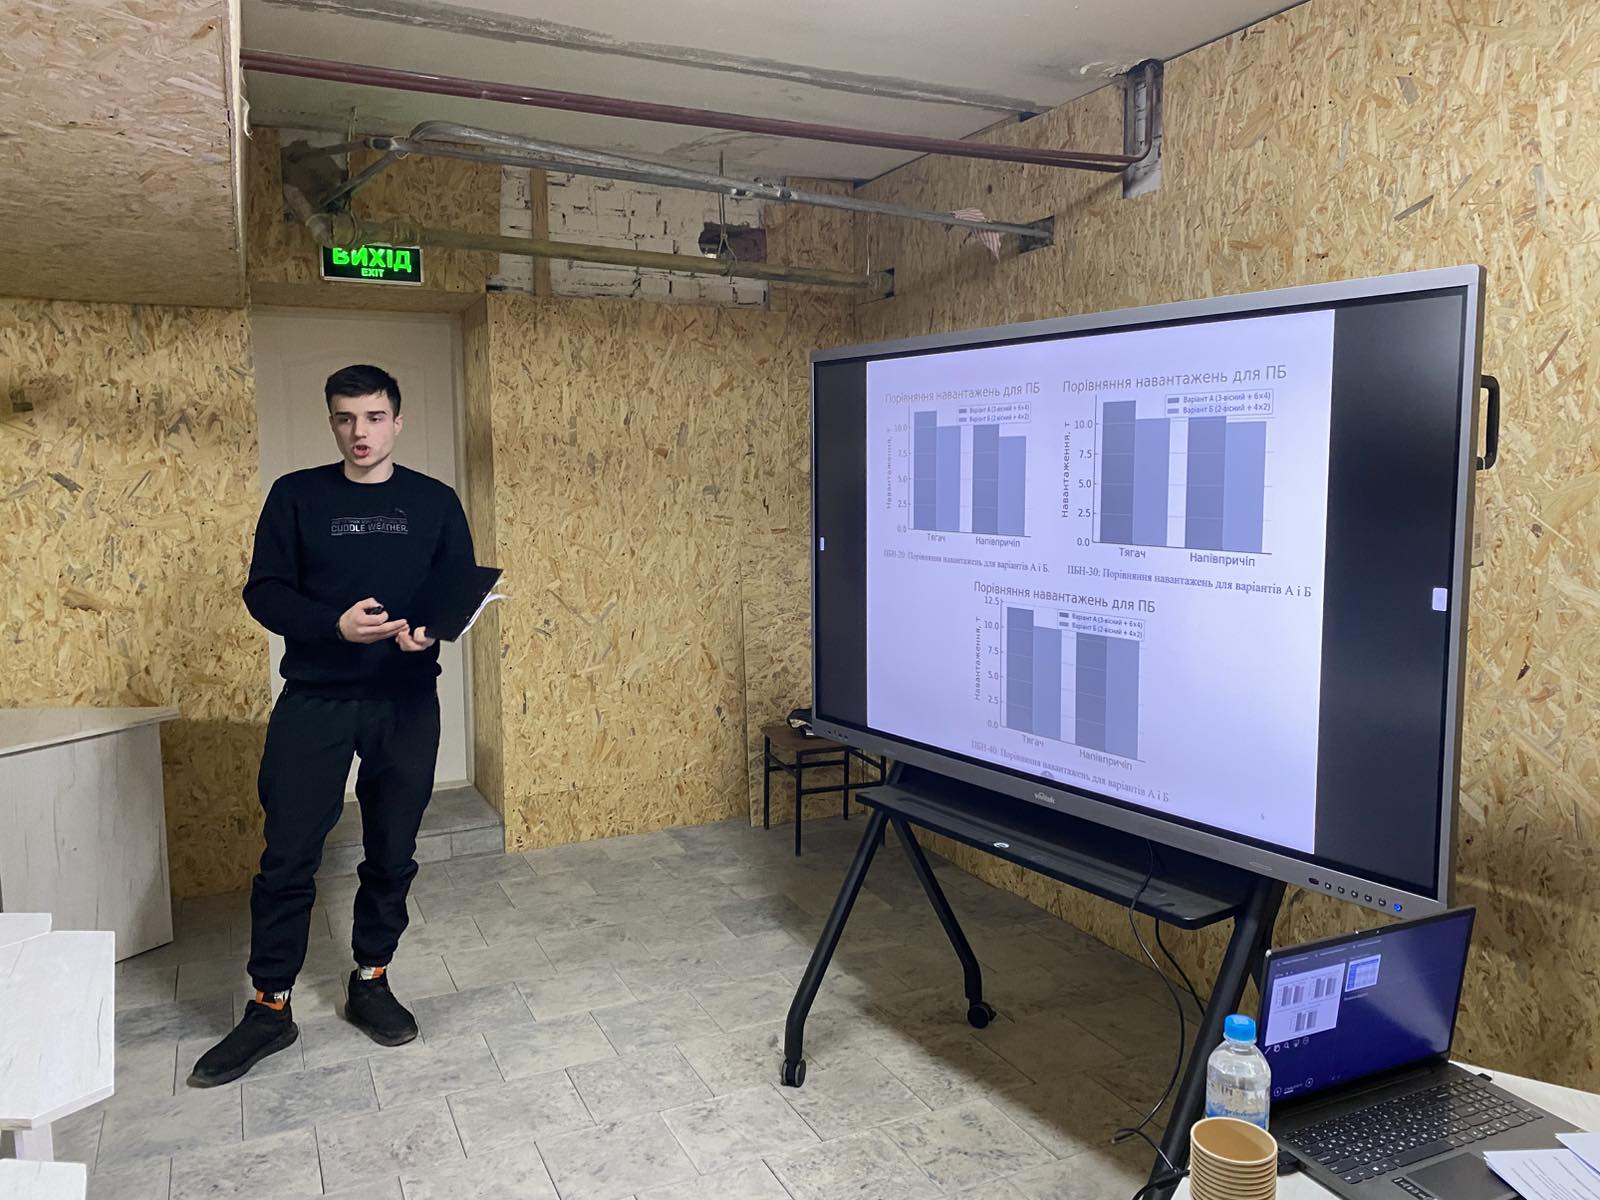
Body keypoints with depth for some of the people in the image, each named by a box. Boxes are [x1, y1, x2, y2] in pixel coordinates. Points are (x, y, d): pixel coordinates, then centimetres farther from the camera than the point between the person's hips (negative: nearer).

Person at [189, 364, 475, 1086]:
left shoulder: (434, 502, 5)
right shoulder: (297, 496, 2)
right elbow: (264, 592, -1)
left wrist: (429, 629, -16)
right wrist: (335, 624, -19)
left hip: (407, 703, 1)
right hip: (313, 701, -1)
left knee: (392, 856, 10)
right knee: (288, 858, 1)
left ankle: (371, 981, 28)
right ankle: (269, 1009, 16)